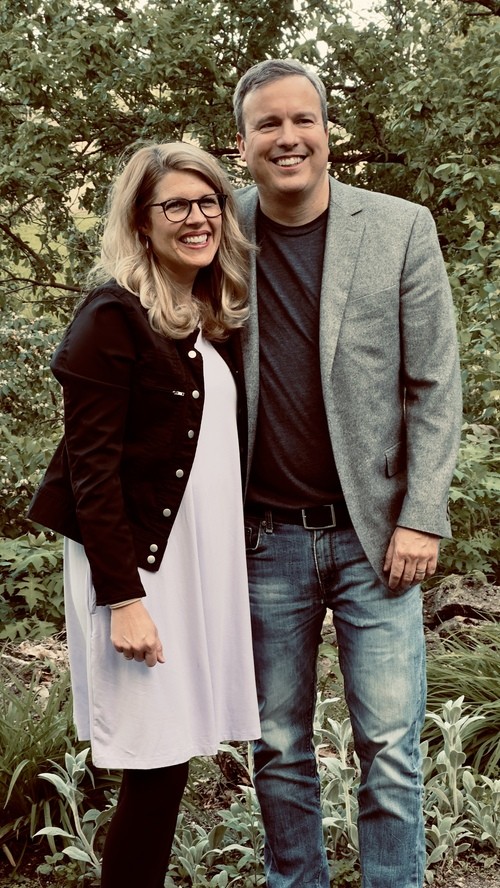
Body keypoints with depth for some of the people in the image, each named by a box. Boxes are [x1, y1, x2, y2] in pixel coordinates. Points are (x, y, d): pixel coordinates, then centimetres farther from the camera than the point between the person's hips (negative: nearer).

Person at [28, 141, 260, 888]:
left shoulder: (213, 322, 12)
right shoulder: (114, 316, -10)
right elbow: (92, 467, -14)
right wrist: (122, 597, -18)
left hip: (204, 559, 7)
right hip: (138, 564, -7)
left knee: (172, 756, 10)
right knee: (155, 762, -3)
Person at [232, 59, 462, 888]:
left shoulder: (401, 229, -1)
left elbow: (435, 384, -1)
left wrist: (421, 518, -7)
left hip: (374, 533, -1)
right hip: (266, 538, 2)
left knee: (390, 750, 2)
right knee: (279, 749, 11)